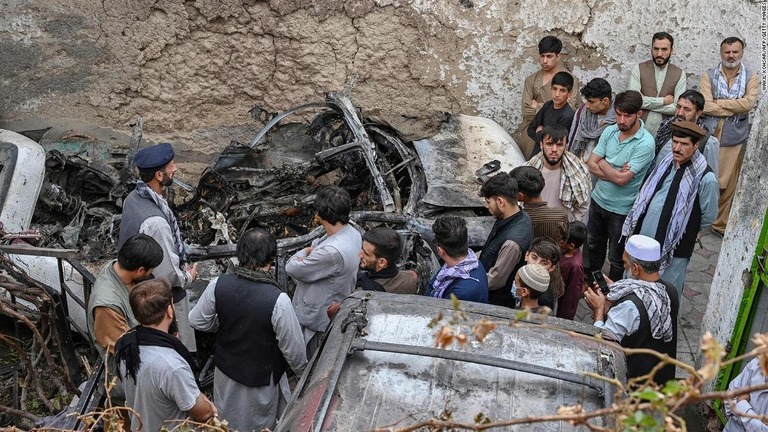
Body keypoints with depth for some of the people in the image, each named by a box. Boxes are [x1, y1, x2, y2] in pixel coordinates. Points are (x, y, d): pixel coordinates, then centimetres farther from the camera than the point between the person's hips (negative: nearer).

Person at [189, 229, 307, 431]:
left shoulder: (218, 285, -20)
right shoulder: (277, 300, -32)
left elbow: (197, 321, -4)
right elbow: (293, 347, -21)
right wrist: (302, 371, 0)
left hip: (226, 370, 4)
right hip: (261, 378, -4)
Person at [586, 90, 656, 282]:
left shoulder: (645, 143, -24)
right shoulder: (610, 131, -4)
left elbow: (622, 179, -26)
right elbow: (591, 164, -6)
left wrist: (603, 163, -10)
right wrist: (615, 173, -20)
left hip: (621, 209, -6)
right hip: (598, 200, 6)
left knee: (617, 258, 12)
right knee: (593, 246, 26)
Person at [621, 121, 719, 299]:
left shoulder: (705, 177, -19)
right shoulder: (666, 162, 0)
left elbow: (709, 215, -7)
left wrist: (688, 230, 6)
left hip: (674, 246, -6)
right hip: (645, 237, 6)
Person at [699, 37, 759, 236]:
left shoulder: (751, 78, 4)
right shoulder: (708, 76, 1)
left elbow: (748, 103, -13)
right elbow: (705, 106, -12)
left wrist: (718, 102, -10)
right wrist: (735, 109, -11)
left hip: (735, 139, 1)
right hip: (709, 136, -1)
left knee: (728, 184, 9)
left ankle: (720, 223, 22)